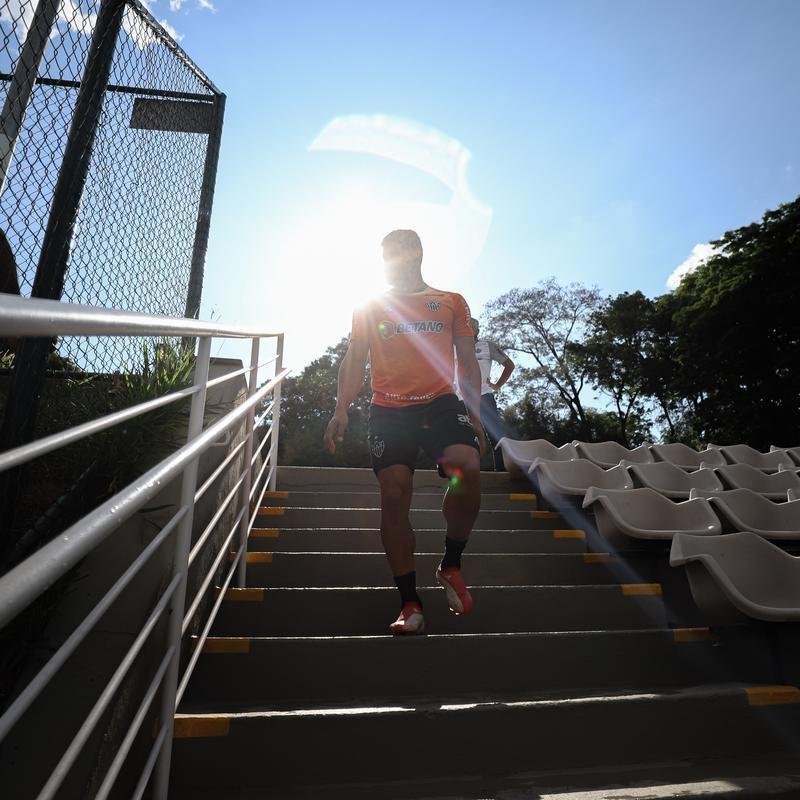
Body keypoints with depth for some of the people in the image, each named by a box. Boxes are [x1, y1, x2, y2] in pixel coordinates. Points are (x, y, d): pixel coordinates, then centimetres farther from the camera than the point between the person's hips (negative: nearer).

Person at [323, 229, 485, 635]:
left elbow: (468, 362, 14)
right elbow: (354, 362, 13)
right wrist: (341, 409, -2)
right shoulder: (369, 308, 18)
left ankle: (451, 565, -1)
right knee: (394, 496, -8)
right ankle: (410, 604, 4)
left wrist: (475, 414, 5)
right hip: (388, 411, 1)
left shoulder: (452, 302, 16)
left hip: (441, 403, -1)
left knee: (468, 468, -26)